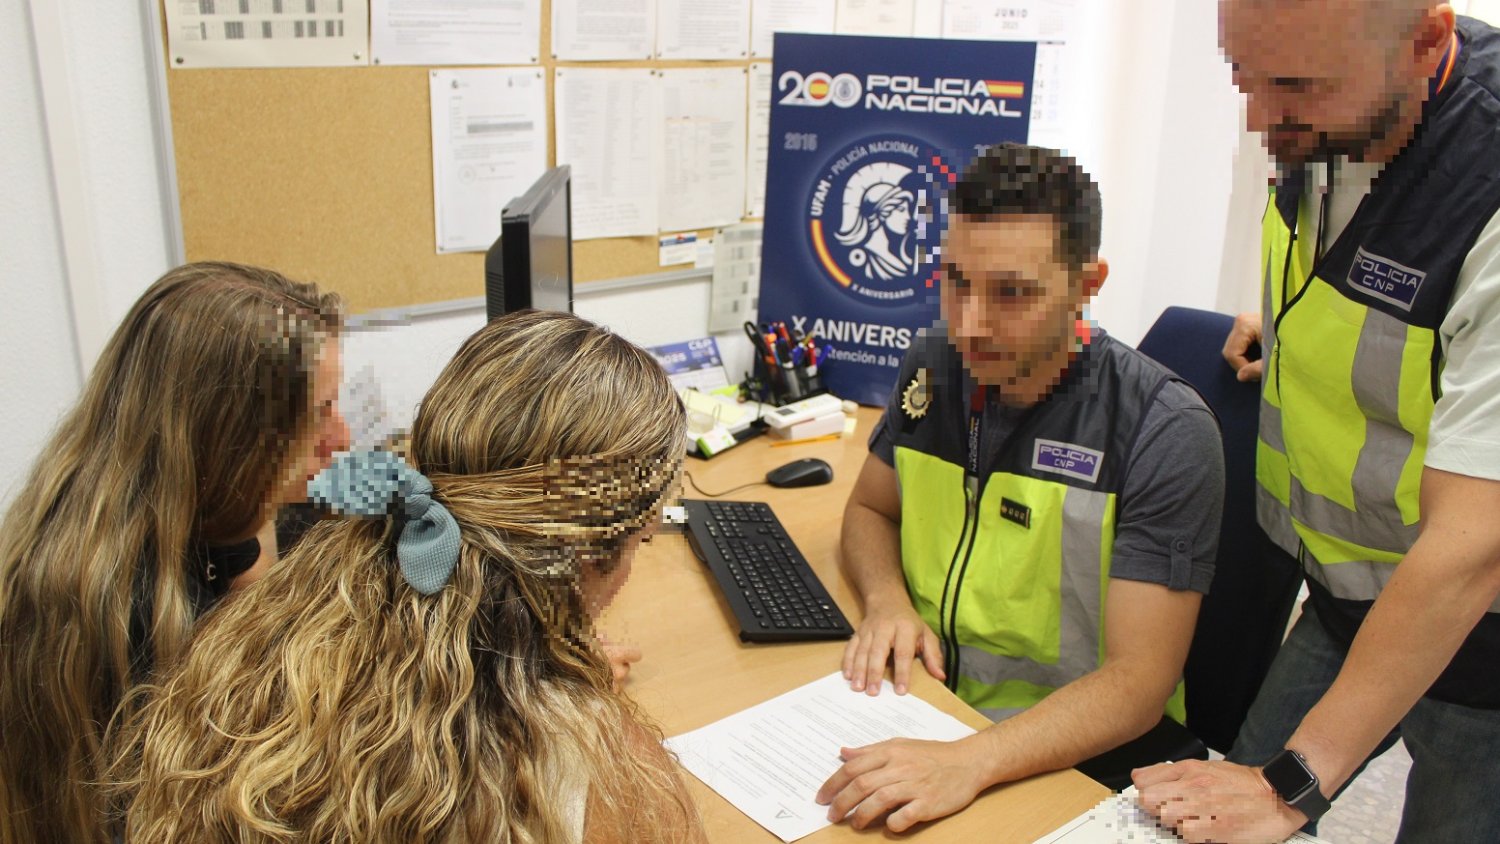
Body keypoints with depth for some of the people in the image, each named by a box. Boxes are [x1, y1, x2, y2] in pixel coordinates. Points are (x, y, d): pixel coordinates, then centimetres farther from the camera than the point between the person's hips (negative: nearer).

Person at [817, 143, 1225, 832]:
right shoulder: (931, 368, -1)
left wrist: (971, 762, -34)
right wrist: (887, 600, -8)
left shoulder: (1164, 432, -17)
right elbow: (869, 510, 14)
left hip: (1065, 757, -5)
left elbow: (1139, 678, -20)